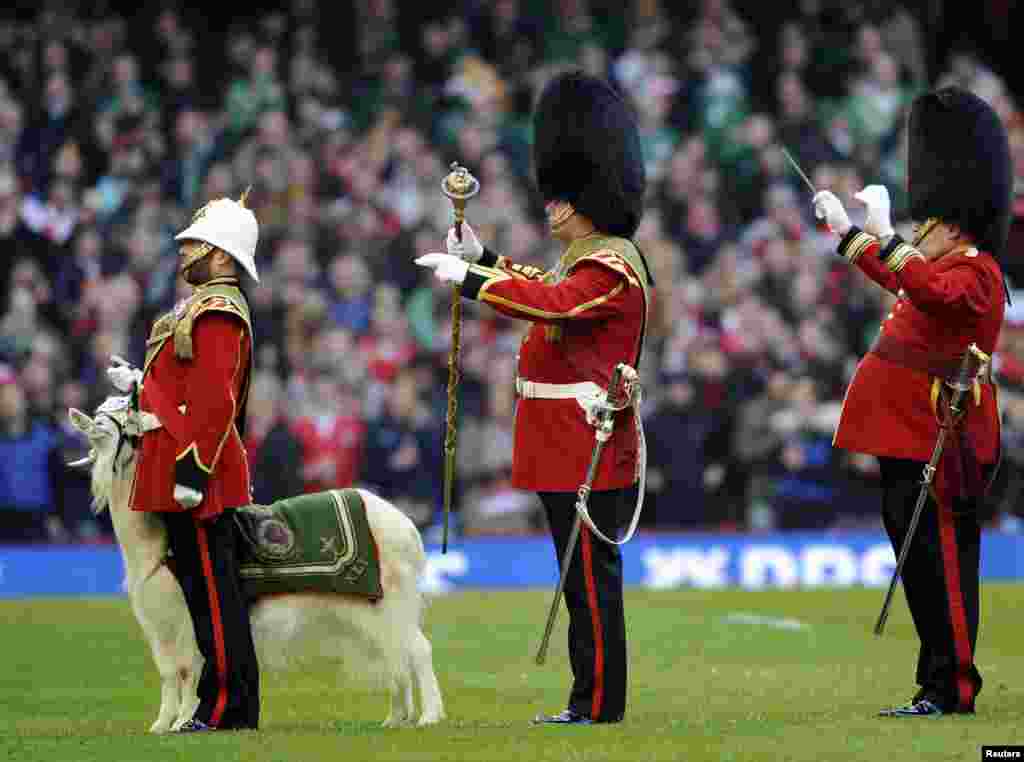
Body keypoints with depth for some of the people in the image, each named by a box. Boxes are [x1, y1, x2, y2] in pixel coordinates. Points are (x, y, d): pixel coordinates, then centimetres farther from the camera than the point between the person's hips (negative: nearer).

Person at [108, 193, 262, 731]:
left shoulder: (216, 315, -14)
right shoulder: (207, 308, 20)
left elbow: (216, 402, -22)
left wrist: (192, 469, -24)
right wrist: (140, 384, 17)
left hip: (195, 477, -11)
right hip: (189, 471, 11)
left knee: (212, 591, -8)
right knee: (207, 589, 12)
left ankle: (227, 711, -6)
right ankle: (230, 705, 15)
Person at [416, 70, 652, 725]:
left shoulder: (611, 266, -16)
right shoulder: (588, 259, 16)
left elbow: (550, 301, -30)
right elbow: (545, 291, 33)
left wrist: (468, 278, -26)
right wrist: (484, 258, 25)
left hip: (588, 450, -10)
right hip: (572, 448, 10)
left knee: (591, 573, -6)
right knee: (587, 572, 12)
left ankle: (599, 702, -2)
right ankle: (594, 697, 17)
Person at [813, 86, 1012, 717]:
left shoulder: (975, 275, -12)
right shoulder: (944, 270, 17)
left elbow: (932, 293, -34)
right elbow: (898, 282, 38)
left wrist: (886, 235, -35)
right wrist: (845, 229, 45)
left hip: (938, 449, -10)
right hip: (912, 440, 10)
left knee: (941, 562, -8)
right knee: (922, 562, 12)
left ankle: (951, 689, -5)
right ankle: (941, 685, 17)